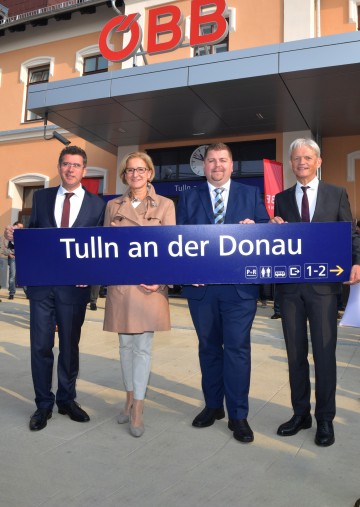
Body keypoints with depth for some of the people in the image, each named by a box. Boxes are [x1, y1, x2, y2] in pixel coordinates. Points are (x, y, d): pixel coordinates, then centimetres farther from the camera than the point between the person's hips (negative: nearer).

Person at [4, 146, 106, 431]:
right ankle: (43, 404, 22)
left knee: (70, 346, 12)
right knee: (40, 346, 5)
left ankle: (67, 399, 30)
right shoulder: (41, 197, 9)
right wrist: (16, 236, -11)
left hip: (74, 286, -1)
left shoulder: (96, 204, 2)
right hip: (41, 284, 1)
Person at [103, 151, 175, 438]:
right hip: (119, 283, 3)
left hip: (150, 283, -3)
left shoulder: (165, 205, 3)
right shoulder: (113, 206, 10)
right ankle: (130, 400, 27)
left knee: (143, 346, 1)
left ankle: (137, 410, 11)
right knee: (126, 344, 12)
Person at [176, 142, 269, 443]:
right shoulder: (189, 198, 10)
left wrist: (254, 228, -17)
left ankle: (238, 416, 13)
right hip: (201, 286, 2)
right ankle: (213, 406, 29)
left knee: (237, 348, -1)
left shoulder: (251, 195, 8)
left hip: (240, 286, -1)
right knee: (208, 347, 13)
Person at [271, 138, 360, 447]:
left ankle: (325, 419, 19)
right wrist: (275, 226, -10)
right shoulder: (281, 199, 11)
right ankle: (301, 413, 26)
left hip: (323, 284, -2)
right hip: (290, 285, 3)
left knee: (324, 352, 3)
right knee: (295, 353, 11)